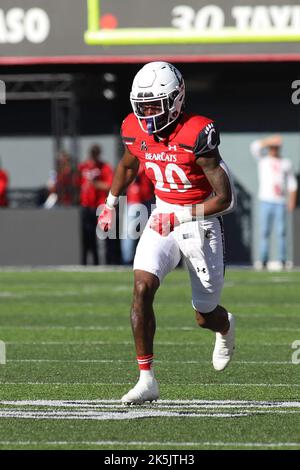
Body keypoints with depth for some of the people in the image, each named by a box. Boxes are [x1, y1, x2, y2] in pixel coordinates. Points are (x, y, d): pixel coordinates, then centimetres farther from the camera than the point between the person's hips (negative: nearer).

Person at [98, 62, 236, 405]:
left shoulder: (196, 135, -25)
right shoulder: (136, 130, -7)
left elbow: (224, 199, -23)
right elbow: (128, 164, 20)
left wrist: (179, 218, -29)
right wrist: (110, 204, 23)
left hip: (200, 221, -4)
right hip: (162, 216, 4)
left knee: (205, 317, 10)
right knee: (141, 288, -19)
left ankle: (225, 327, 50)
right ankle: (147, 379, -15)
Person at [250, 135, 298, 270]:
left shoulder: (286, 163, 12)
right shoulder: (262, 160, 10)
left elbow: (292, 184, 10)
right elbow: (255, 147, -7)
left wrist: (292, 201, 0)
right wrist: (270, 140, -17)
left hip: (280, 203, 0)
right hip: (265, 201, 0)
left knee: (281, 232, -4)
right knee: (264, 232, -4)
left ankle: (282, 260, -2)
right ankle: (263, 260, -4)